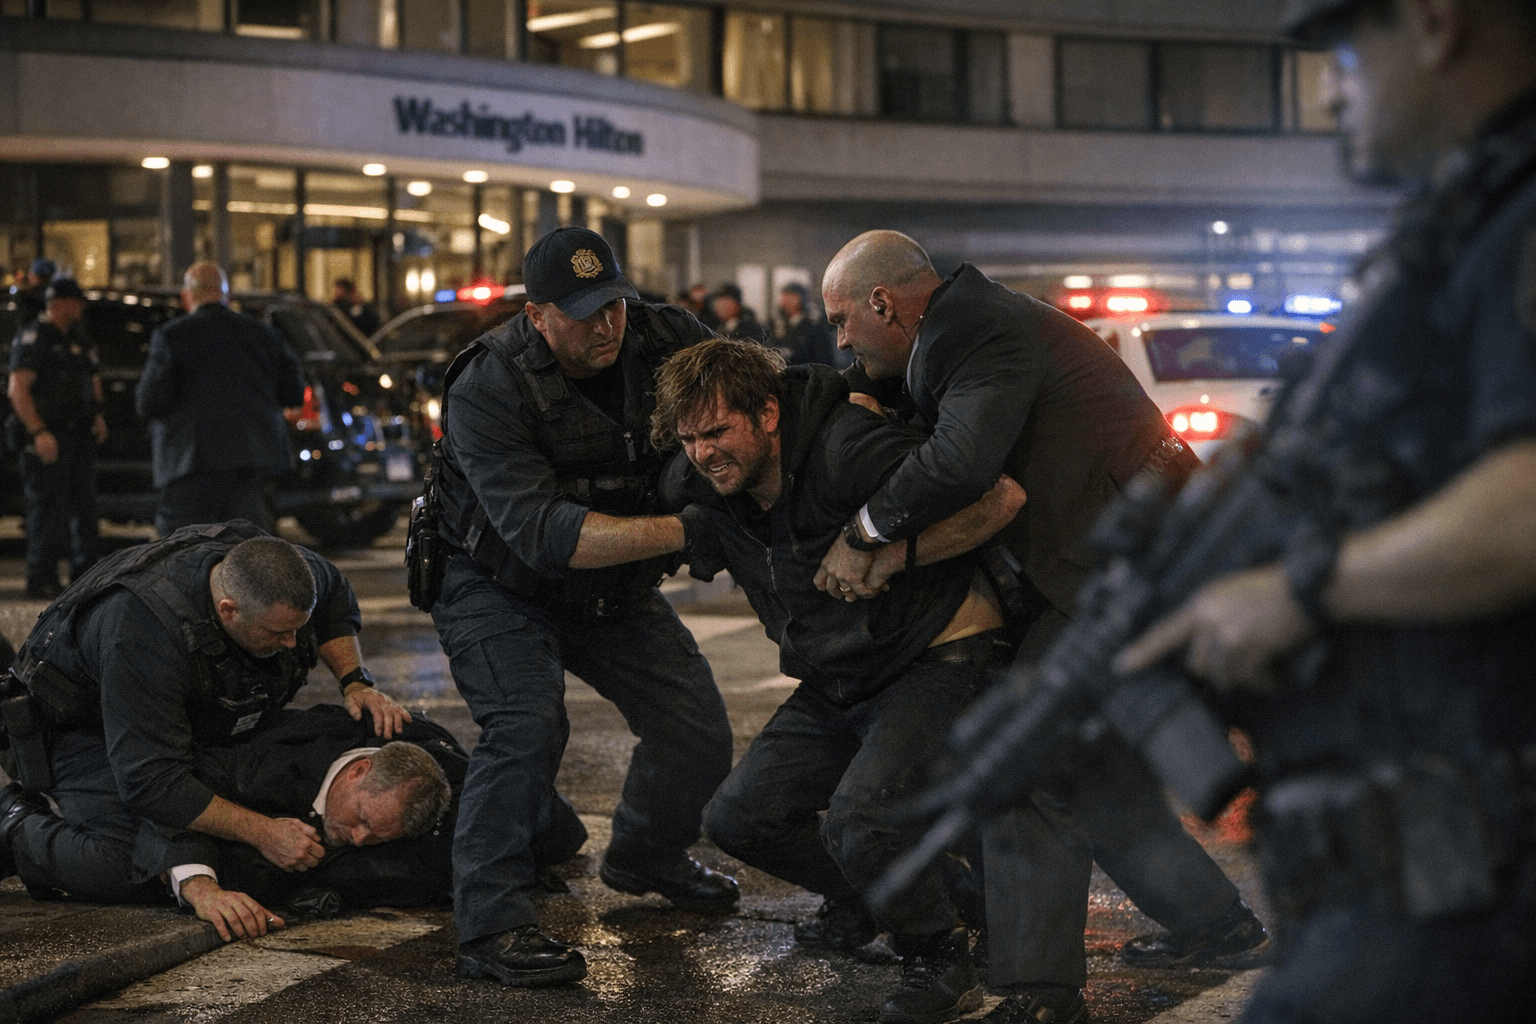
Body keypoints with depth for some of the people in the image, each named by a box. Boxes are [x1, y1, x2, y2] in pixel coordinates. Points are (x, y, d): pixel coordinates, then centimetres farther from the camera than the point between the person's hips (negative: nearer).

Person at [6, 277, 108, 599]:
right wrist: (39, 433, -23)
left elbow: (93, 380, 28)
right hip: (47, 437, -8)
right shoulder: (32, 338, -9)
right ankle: (41, 580, -2)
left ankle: (84, 575, 17)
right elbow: (17, 390, -16)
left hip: (80, 437, 8)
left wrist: (98, 415, 9)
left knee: (84, 505, 9)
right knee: (48, 510, -7)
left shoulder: (78, 340, 17)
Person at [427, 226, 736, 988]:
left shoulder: (661, 339, -14)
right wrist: (682, 530, -47)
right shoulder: (487, 389, -30)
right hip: (500, 587, -5)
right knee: (528, 724, -29)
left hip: (616, 588, 6)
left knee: (699, 731, 3)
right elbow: (543, 532, -39)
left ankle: (644, 856, 33)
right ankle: (491, 927, -21)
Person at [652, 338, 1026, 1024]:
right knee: (737, 818, 3)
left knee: (857, 821, -27)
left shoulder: (847, 450, -28)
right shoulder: (696, 483, -5)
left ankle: (941, 958, -1)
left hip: (936, 661, -8)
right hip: (836, 684, 8)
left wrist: (891, 554, -31)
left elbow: (1003, 496, -33)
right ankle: (862, 895, 28)